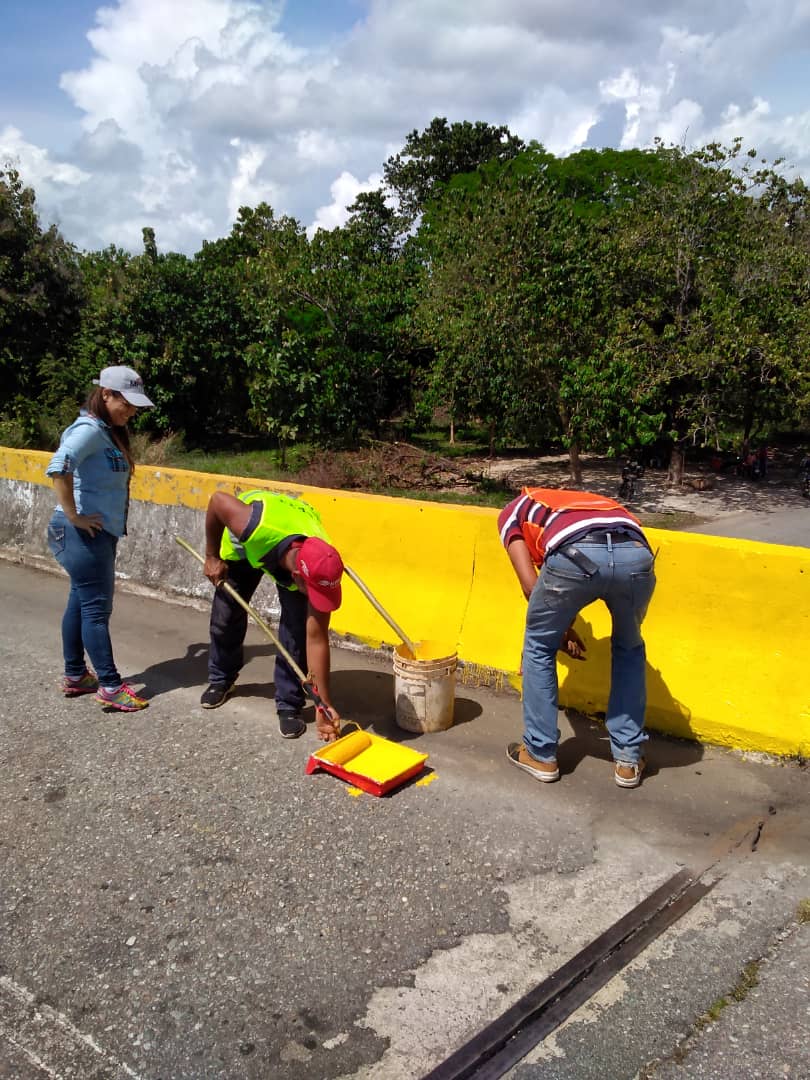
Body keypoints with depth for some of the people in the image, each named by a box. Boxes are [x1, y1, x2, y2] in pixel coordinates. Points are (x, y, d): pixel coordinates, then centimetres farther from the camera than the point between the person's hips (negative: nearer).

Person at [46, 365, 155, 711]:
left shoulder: (109, 433, 13)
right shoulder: (90, 429, -16)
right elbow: (58, 467, -32)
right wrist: (73, 516, -25)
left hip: (101, 533, 9)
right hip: (83, 534, -9)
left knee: (80, 602, 16)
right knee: (97, 607, -4)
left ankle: (75, 676, 27)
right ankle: (110, 686, 4)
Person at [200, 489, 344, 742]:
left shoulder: (320, 569, -38)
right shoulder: (257, 529, -48)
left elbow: (316, 639, -30)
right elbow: (218, 499, -27)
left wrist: (325, 703, -27)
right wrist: (212, 557, -18)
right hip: (245, 543, 1)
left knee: (297, 626, -15)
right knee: (226, 614, 5)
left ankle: (289, 705, 0)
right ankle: (221, 679, 32)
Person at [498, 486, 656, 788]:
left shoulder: (512, 512, 33)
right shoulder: (585, 502, 46)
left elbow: (531, 585, 20)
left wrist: (562, 630, 33)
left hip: (576, 554, -4)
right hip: (636, 555, 4)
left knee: (539, 645, 24)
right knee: (629, 648, 31)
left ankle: (540, 754, 32)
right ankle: (628, 759, 35)